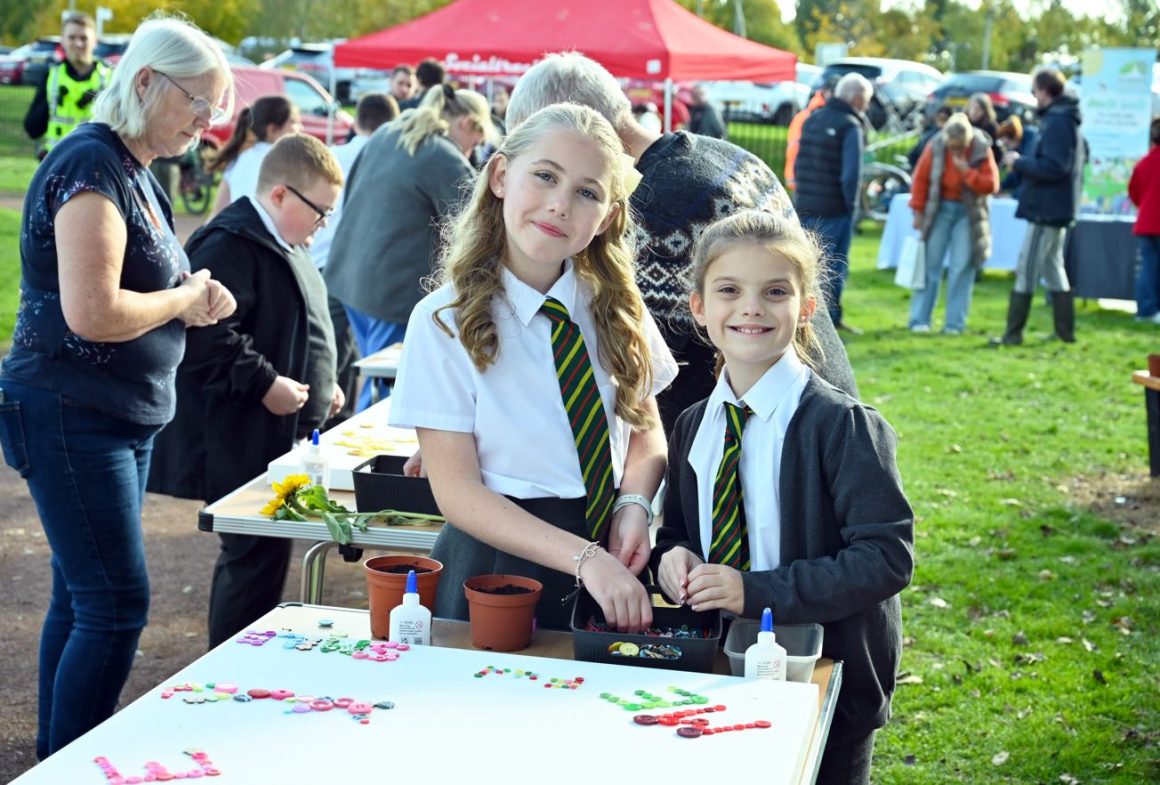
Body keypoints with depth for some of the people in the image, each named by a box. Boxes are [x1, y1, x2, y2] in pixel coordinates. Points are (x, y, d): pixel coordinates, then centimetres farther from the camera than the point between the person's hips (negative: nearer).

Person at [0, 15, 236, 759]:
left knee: (81, 598, 15)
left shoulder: (135, 169, 13)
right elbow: (91, 313, -26)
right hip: (71, 417, -10)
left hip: (125, 417, 10)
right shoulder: (91, 166, -17)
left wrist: (194, 299, 4)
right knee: (116, 606, -8)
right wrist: (185, 299, -12)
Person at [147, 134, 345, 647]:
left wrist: (320, 382, 16)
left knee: (256, 557, 17)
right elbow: (208, 336, -27)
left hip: (281, 436, 11)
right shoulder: (229, 246, -17)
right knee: (257, 557, -7)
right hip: (243, 445, -11)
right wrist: (265, 382, -25)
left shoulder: (282, 245, 17)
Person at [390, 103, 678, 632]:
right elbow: (457, 493, -14)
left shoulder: (616, 307, 1)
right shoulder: (444, 322, -11)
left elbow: (645, 431, 10)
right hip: (501, 556, -3)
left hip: (614, 554, 4)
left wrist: (634, 505, -12)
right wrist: (583, 558, -23)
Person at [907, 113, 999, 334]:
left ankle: (954, 323, 2)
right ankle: (919, 319, 4)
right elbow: (921, 179, -1)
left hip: (968, 212, -1)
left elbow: (991, 185, -13)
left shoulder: (982, 150, -12)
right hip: (940, 208, 1)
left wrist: (967, 172, -26)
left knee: (962, 268, -3)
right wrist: (918, 211, -3)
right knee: (930, 264, 0)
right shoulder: (936, 147, -10)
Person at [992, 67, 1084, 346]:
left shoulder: (1057, 122, -17)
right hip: (1056, 207, 11)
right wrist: (1022, 162, 10)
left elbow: (1053, 167, -25)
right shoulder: (1065, 119, 15)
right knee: (1052, 267, 16)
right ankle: (1065, 331, 20)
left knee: (1027, 268, -7)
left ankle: (1013, 334, -5)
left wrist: (1019, 162, -14)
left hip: (1047, 208, -11)